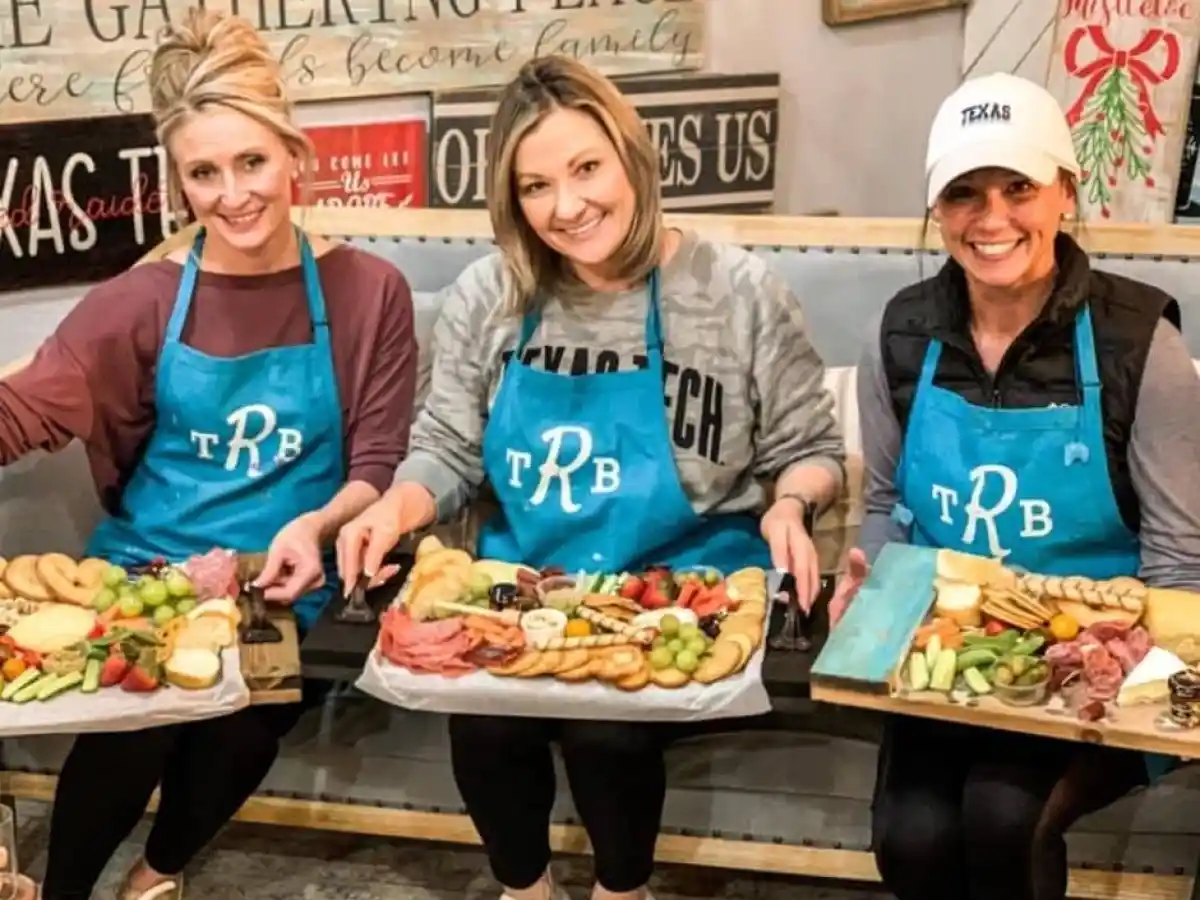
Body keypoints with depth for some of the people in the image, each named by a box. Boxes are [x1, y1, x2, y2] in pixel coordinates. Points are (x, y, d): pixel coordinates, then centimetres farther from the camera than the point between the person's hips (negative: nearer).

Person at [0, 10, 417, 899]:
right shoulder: (145, 299, 3)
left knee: (246, 719, -23)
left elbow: (378, 467, -1)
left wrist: (315, 527, -21)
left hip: (282, 582, 0)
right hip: (146, 565, 1)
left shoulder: (369, 291, 0)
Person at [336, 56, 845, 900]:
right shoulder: (485, 299, 2)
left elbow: (810, 449, 2)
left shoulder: (738, 291, -5)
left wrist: (788, 506, -19)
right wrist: (395, 508, -14)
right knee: (483, 721, -22)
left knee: (609, 728, -26)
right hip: (525, 579, 3)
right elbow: (448, 453, 6)